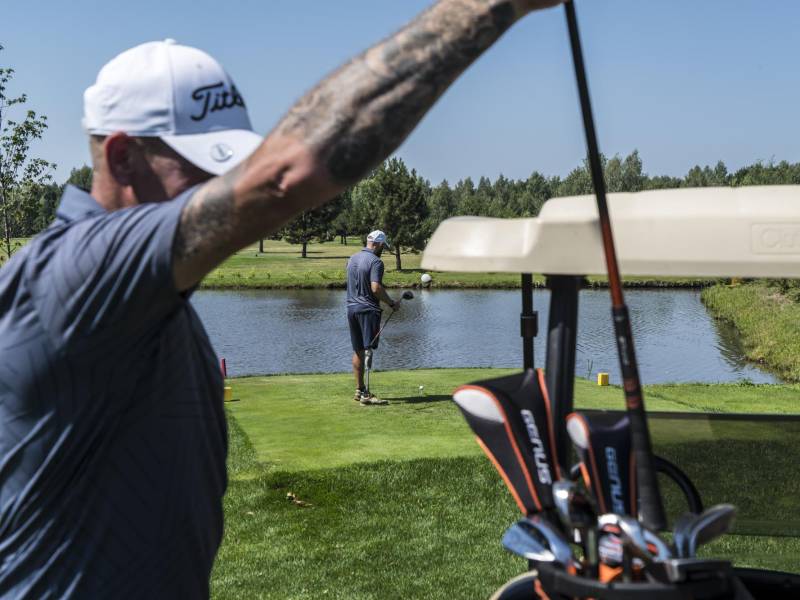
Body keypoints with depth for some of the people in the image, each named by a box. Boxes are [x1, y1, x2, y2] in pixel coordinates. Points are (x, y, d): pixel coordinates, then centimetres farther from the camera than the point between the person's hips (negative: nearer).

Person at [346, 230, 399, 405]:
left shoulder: (352, 259, 12)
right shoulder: (375, 261, -13)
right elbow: (376, 288, -21)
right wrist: (392, 303, -11)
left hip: (351, 308, 8)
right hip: (368, 310, -8)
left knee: (357, 351, 13)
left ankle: (359, 390, 20)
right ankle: (366, 395, -14)